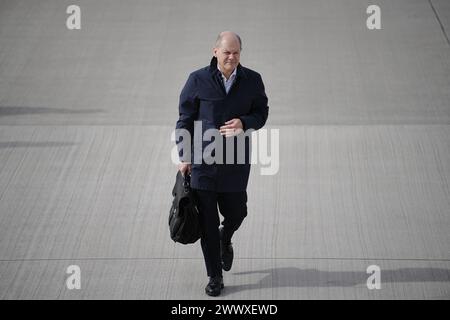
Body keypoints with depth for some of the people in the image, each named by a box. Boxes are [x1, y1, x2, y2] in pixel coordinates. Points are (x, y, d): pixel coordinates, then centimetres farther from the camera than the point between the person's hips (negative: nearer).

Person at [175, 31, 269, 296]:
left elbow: (261, 113, 8)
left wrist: (244, 123, -15)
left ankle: (225, 238, 47)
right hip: (202, 162, -2)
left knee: (236, 212, 10)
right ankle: (215, 276, 14)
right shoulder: (198, 80, -5)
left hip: (235, 163, 2)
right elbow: (185, 119, 0)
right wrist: (185, 157, -3)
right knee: (207, 221, 2)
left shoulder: (252, 81, 0)